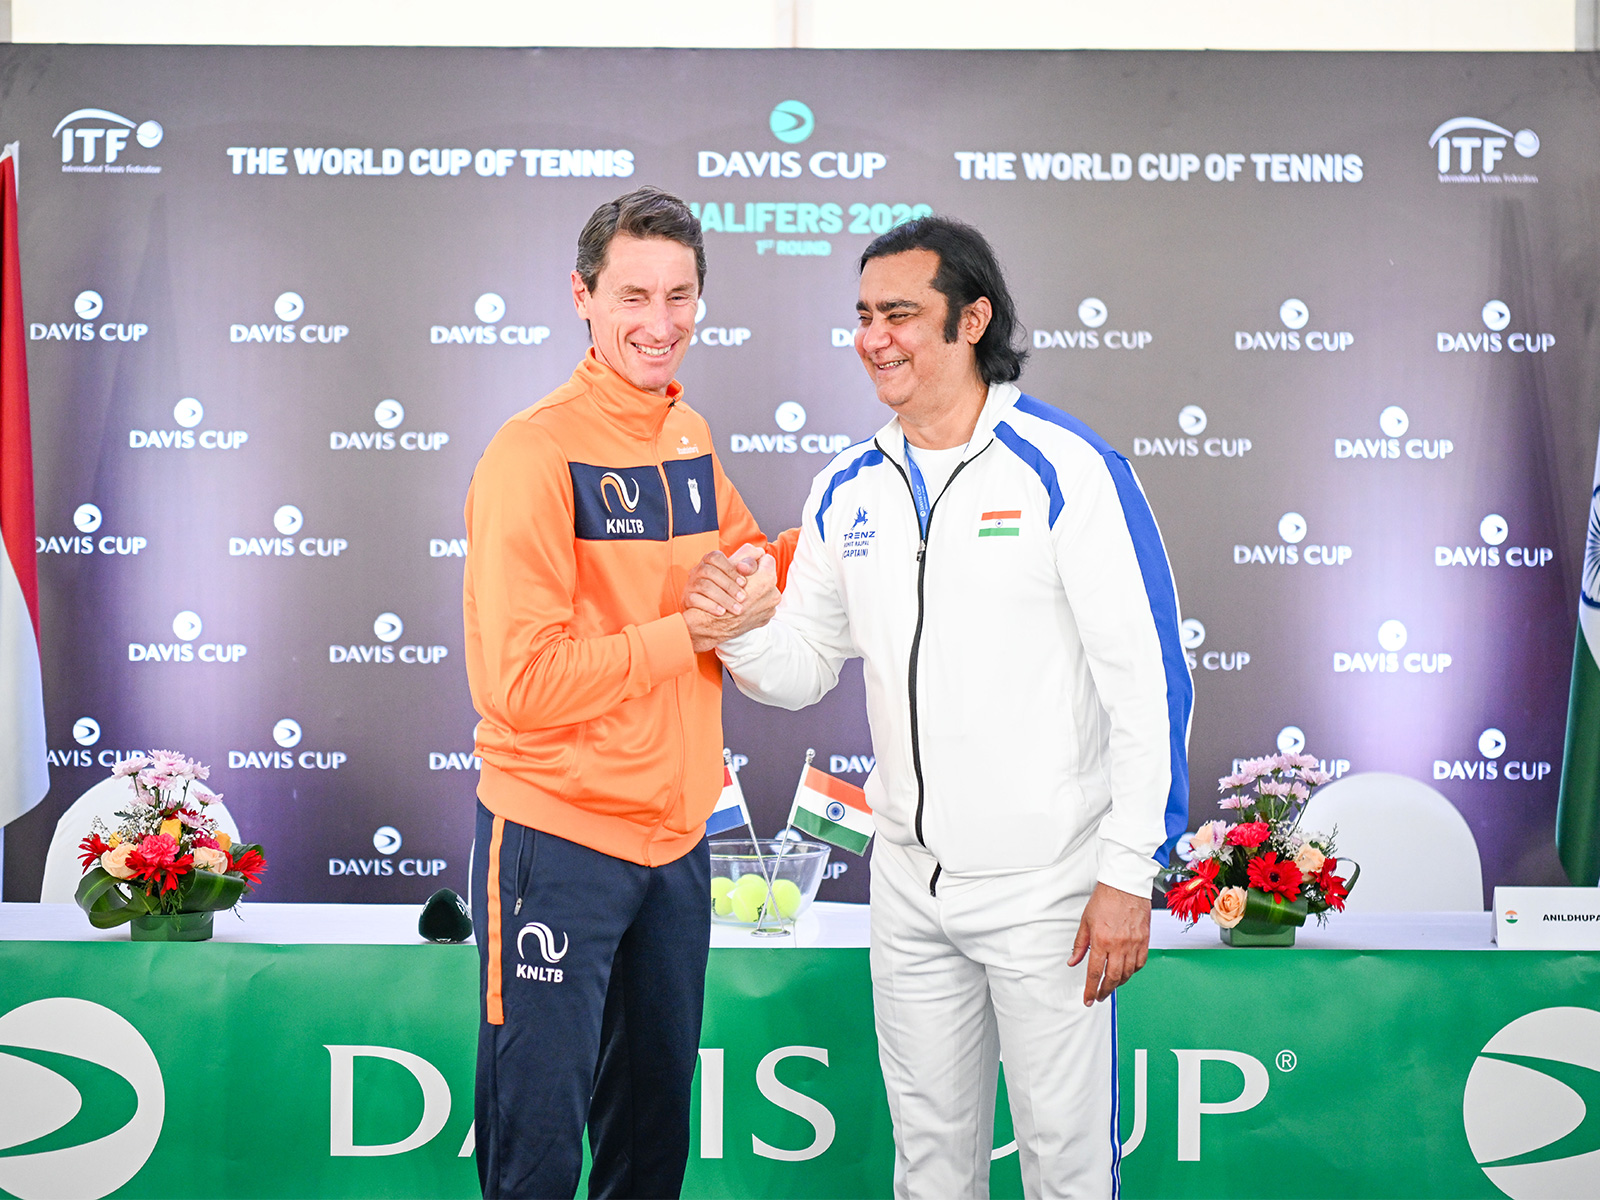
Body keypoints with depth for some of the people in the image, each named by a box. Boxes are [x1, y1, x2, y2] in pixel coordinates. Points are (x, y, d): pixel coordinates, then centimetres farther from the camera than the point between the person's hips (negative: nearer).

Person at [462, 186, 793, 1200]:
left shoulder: (690, 437, 7)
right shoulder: (536, 453, -16)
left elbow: (738, 552, 23)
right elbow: (523, 682, -21)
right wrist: (691, 632, -17)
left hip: (677, 831, 7)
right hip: (557, 840, -7)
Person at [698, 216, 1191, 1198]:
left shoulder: (1069, 470, -13)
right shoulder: (848, 492, 5)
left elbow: (1149, 682, -14)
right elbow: (805, 670, 12)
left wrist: (1129, 874, -16)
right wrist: (739, 628, -11)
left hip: (1046, 885, -5)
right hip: (910, 879, 6)